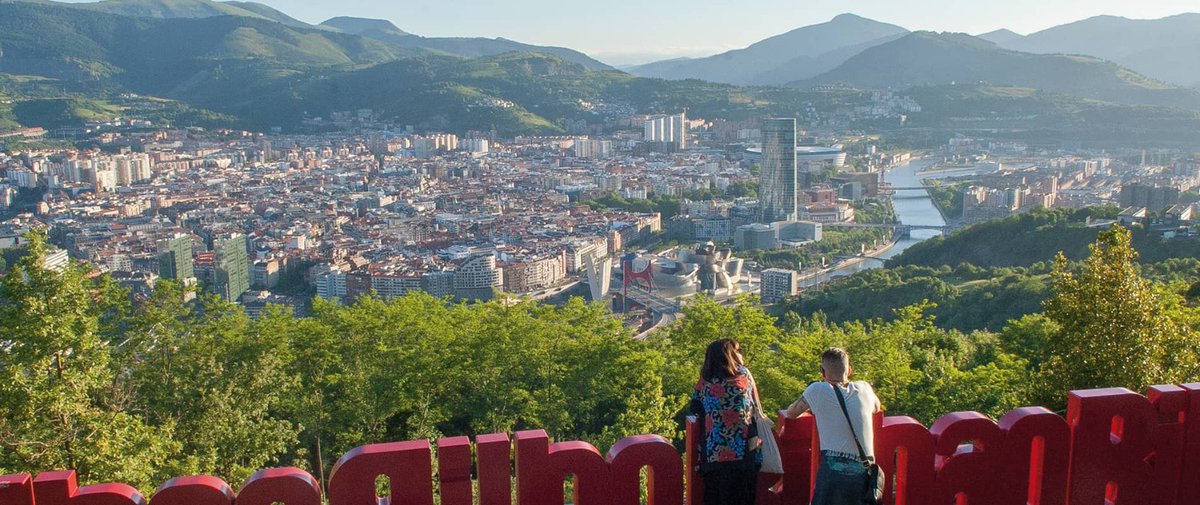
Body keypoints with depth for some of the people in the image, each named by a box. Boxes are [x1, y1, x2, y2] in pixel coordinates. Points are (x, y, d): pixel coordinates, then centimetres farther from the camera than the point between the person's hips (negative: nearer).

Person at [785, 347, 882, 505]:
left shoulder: (818, 390, 1)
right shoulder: (864, 389, 11)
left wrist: (810, 406, 37)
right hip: (866, 471, 4)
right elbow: (877, 408, 35)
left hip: (834, 467, -3)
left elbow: (791, 413, 17)